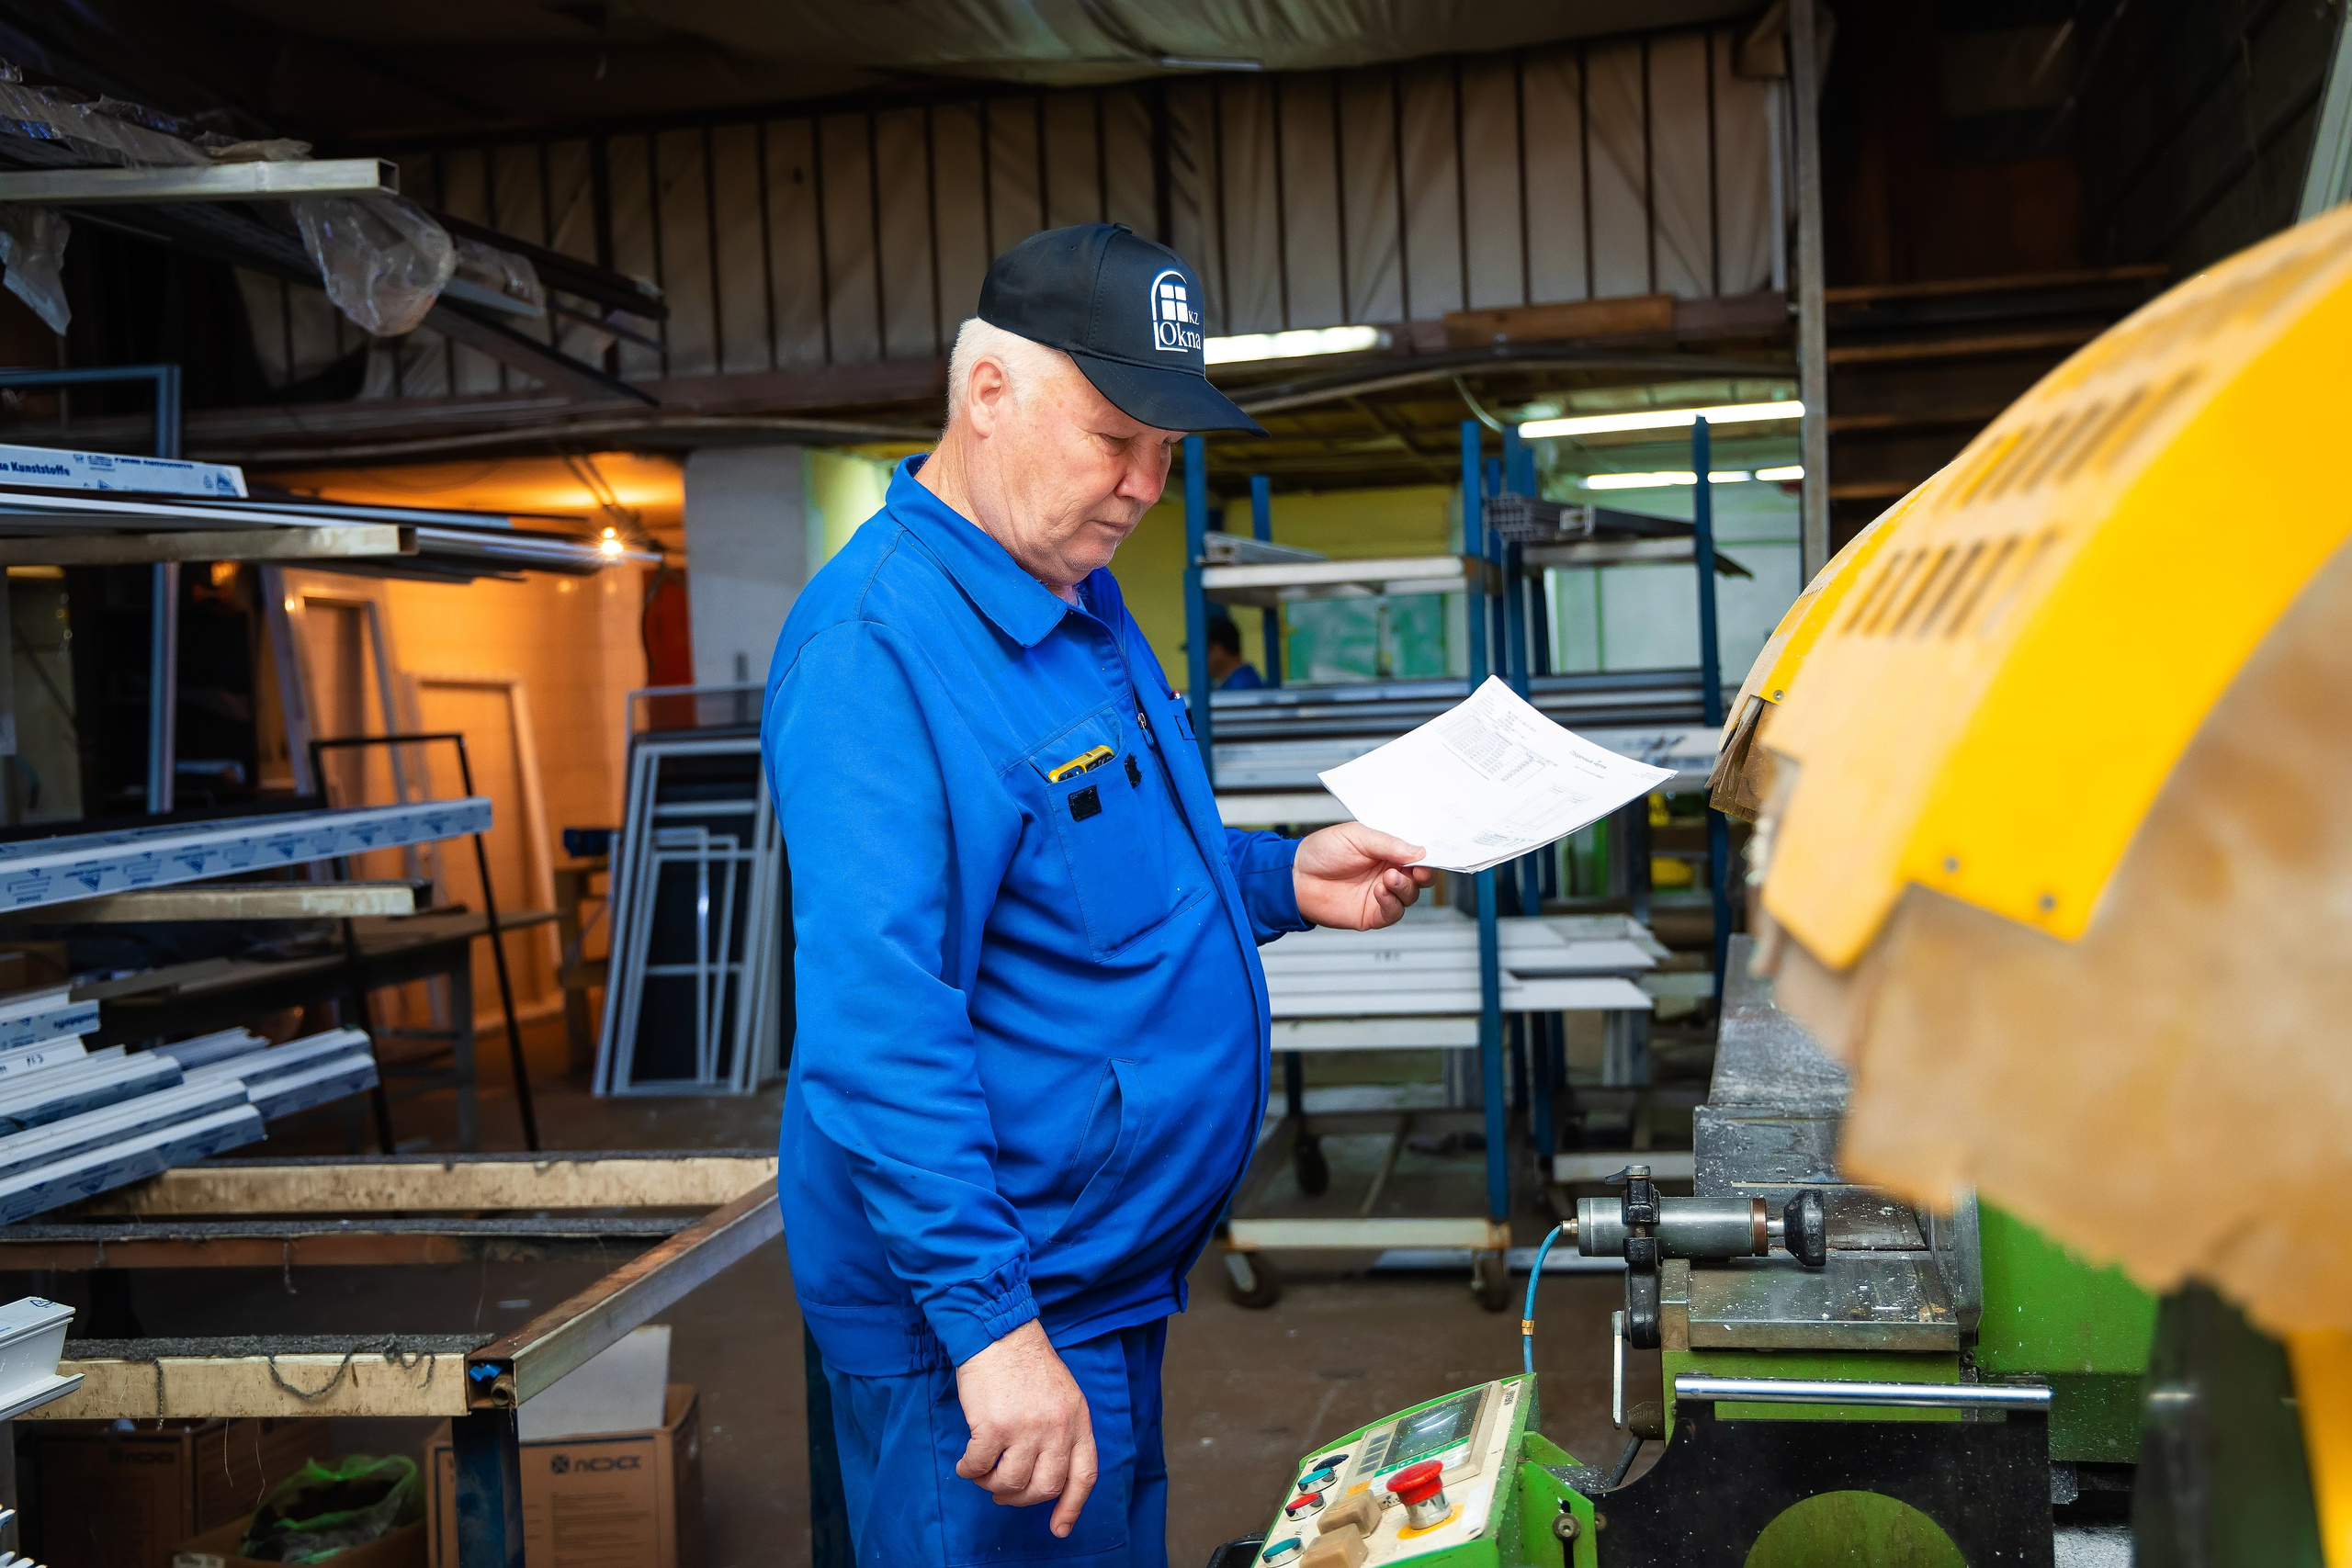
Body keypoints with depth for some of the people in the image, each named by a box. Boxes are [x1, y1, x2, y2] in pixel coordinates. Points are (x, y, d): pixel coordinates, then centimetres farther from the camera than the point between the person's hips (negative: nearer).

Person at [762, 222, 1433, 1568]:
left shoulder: (1082, 601, 10)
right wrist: (990, 1322, -31)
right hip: (985, 1315, -10)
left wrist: (1279, 881, 8)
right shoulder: (878, 642, -21)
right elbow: (875, 1025, -28)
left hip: (1111, 1285, 10)